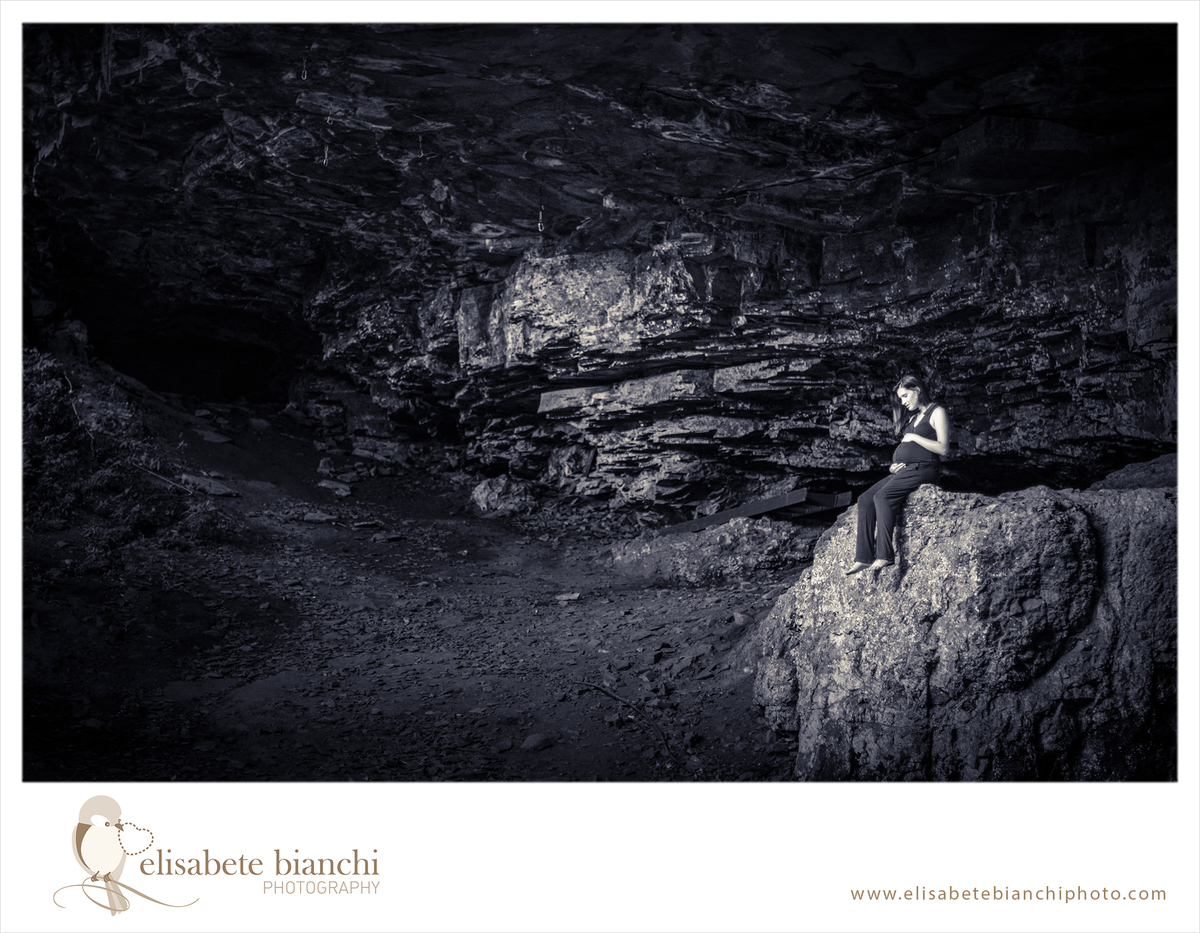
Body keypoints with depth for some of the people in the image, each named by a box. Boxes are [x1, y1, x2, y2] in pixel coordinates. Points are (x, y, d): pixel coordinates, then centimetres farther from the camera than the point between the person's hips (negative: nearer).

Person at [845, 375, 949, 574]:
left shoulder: (937, 412, -1)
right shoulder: (913, 416, 25)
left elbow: (943, 447, -12)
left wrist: (914, 437, -10)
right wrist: (895, 464, 10)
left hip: (924, 468, -8)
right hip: (904, 469, 8)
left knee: (883, 496, -29)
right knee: (865, 499, -13)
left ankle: (885, 555, -31)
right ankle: (864, 557, -20)